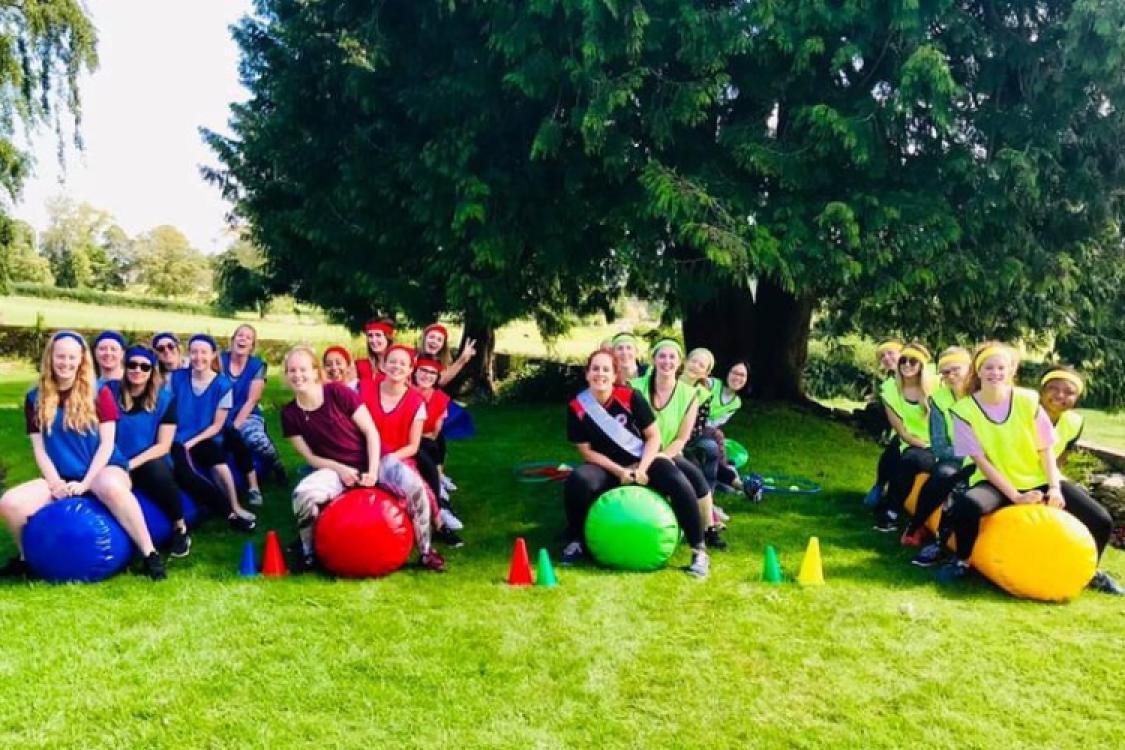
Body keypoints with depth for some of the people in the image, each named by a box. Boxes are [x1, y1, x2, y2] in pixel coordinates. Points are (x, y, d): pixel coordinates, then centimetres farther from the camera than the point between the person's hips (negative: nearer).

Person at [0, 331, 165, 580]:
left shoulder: (99, 393, 0)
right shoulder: (35, 399, 7)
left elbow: (107, 443, -5)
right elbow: (39, 448, 5)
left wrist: (85, 483, -14)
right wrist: (55, 483, -10)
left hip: (103, 469, -4)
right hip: (61, 478, 4)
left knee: (110, 487, -40)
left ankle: (150, 554, -32)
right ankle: (26, 558, 9)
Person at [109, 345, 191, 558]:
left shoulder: (164, 399, -1)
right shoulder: (111, 393, 1)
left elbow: (163, 446, -5)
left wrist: (132, 464, -18)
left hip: (150, 462, -1)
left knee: (157, 470, -35)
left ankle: (180, 528, -13)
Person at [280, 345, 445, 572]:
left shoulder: (338, 392, -14)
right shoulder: (290, 414, -3)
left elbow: (371, 431, -10)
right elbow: (310, 457, 1)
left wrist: (373, 471, -18)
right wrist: (340, 469, -17)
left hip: (374, 459, -2)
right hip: (336, 468, 2)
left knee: (415, 487, -30)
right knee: (302, 494, -31)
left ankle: (426, 550, -7)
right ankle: (309, 554, -4)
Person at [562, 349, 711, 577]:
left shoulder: (630, 397, -12)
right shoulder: (577, 407, -9)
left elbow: (654, 435, -6)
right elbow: (587, 451, -6)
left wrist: (642, 469, -20)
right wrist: (619, 471, -18)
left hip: (643, 461, -1)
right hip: (607, 468, 1)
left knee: (679, 483, -29)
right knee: (577, 481, -30)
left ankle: (699, 550, -14)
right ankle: (575, 542, -6)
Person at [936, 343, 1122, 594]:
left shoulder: (1028, 401, -5)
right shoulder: (965, 410, -10)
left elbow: (1046, 449, -1)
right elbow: (981, 460, -12)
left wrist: (1054, 487, -16)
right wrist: (1015, 495, -20)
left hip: (1039, 480, 3)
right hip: (996, 482, -3)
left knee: (1101, 520, -12)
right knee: (965, 507, -36)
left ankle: (1090, 571, 21)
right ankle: (962, 561, -7)